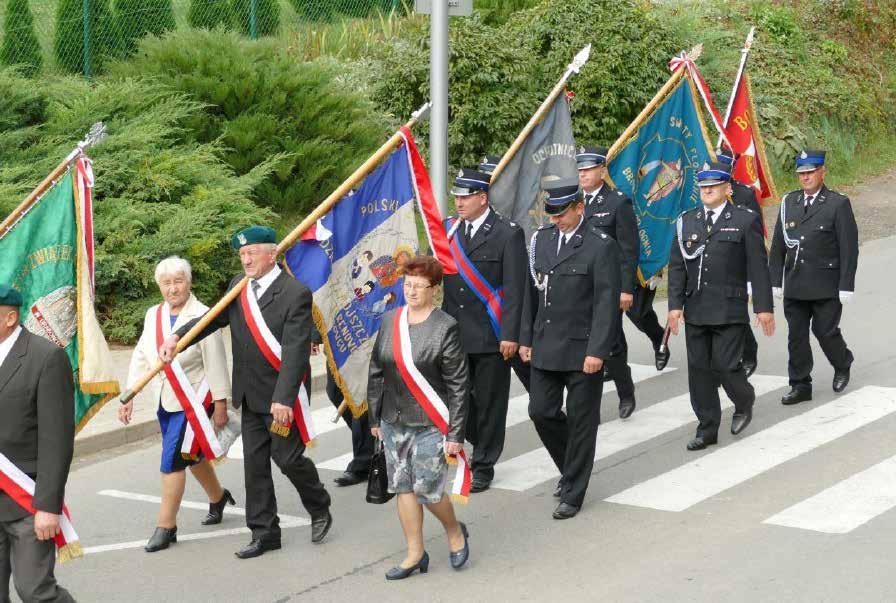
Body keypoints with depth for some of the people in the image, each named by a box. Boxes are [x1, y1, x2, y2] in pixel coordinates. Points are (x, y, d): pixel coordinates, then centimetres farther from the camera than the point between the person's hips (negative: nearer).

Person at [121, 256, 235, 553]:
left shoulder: (202, 316, -14)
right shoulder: (154, 315, 5)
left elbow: (215, 364, -13)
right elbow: (140, 357, 10)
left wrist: (220, 405, -12)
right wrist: (129, 397, 5)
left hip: (193, 400, -7)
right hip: (165, 401, 7)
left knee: (172, 460, -11)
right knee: (191, 454, 20)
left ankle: (166, 526, -3)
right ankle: (217, 497, 44)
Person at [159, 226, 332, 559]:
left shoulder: (295, 294, -16)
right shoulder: (239, 286, 7)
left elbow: (295, 351, -21)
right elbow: (214, 318, 6)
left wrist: (283, 398, -26)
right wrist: (176, 337, -11)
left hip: (281, 396, -7)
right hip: (251, 394, 7)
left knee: (288, 457, 0)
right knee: (254, 463, 9)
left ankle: (320, 510, 26)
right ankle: (264, 532, 18)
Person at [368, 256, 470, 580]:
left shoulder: (445, 328, -11)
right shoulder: (390, 321, 4)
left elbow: (458, 385, -9)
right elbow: (376, 371, 13)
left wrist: (455, 434, -11)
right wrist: (375, 417, 13)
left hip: (430, 425, -5)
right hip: (394, 423, 5)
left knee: (427, 489, -4)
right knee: (403, 487, 8)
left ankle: (455, 531, 25)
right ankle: (415, 555, 19)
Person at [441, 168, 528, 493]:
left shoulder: (508, 234, -8)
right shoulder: (448, 229, 8)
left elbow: (515, 289, -10)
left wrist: (510, 335, -14)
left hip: (490, 335, -5)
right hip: (454, 332, 5)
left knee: (489, 401, 5)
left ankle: (483, 466, 17)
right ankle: (482, 444, 30)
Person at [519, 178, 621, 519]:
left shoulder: (601, 246, -10)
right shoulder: (541, 238, 7)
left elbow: (607, 302, -13)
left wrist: (597, 351, -17)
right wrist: (526, 338, 10)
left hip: (583, 350, -5)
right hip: (546, 347, 6)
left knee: (581, 422, 4)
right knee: (541, 412, 7)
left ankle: (573, 494, 14)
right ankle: (571, 468, 32)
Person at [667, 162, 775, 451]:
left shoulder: (745, 221, -1)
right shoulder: (687, 221, 9)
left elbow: (757, 267, -2)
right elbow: (677, 266, 8)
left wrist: (764, 307, -6)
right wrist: (675, 304, 0)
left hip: (730, 311, -4)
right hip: (695, 311, 4)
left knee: (725, 365, -8)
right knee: (699, 369, 5)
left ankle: (744, 403, 24)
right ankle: (707, 429, 15)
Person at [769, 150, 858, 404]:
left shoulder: (838, 204, -5)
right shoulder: (789, 202, 9)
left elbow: (849, 248, -7)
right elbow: (778, 245, 12)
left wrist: (846, 286, -11)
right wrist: (776, 280, 8)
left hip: (826, 287, -4)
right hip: (795, 285, 4)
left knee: (825, 331, 2)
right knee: (796, 335, 5)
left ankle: (842, 366, 31)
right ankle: (800, 386, 14)